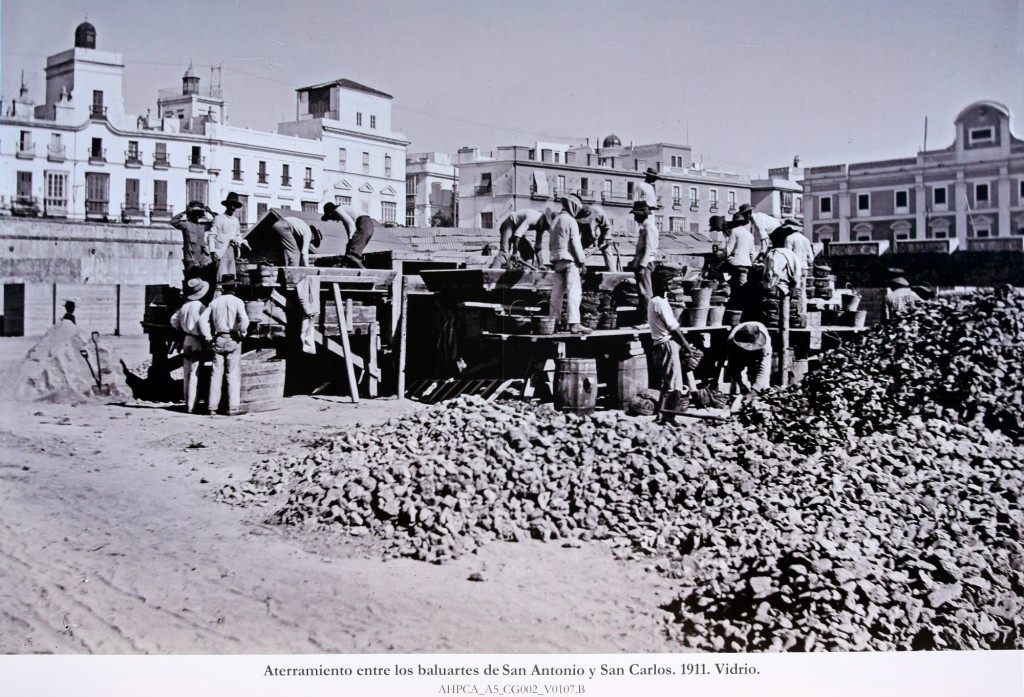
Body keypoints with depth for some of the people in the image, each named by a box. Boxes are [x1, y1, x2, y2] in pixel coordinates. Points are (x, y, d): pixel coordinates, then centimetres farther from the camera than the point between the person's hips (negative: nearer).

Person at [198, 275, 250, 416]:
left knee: (216, 374, 8)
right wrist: (242, 334, -4)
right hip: (232, 340, -4)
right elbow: (244, 320, -20)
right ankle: (232, 408, -3)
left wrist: (208, 338, 4)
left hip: (218, 340, 4)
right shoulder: (237, 302, -5)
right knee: (233, 375, 0)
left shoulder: (215, 302, 8)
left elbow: (202, 319, 2)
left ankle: (212, 407, 8)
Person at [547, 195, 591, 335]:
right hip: (569, 260, -8)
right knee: (574, 292, -10)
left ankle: (554, 321, 15)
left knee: (557, 291, 12)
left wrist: (555, 257, 17)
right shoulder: (571, 221, -9)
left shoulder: (556, 220, 15)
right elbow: (576, 243, -13)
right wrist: (582, 262, -10)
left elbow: (552, 242, 15)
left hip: (557, 259, 8)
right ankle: (574, 323, -17)